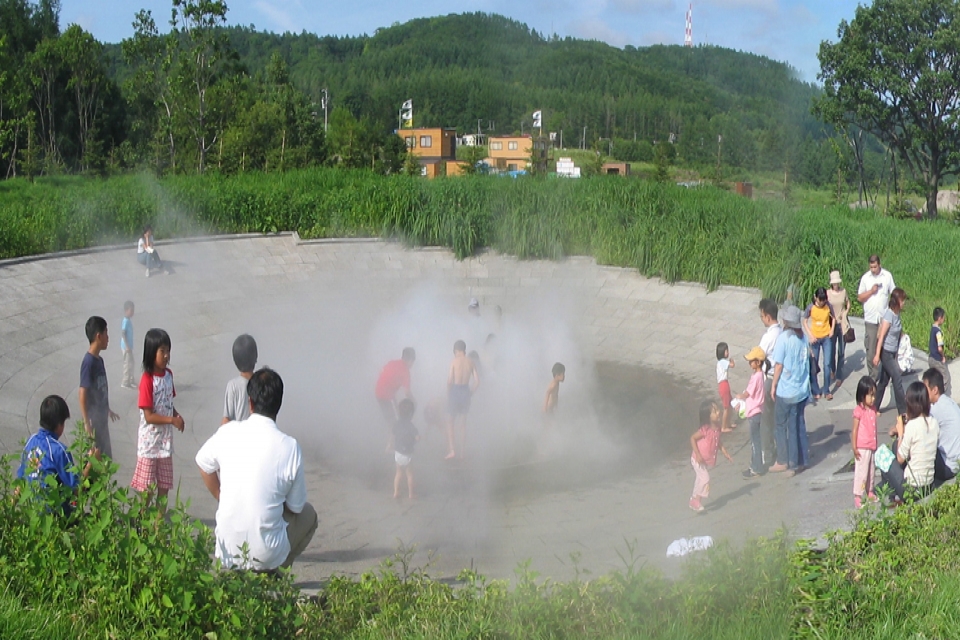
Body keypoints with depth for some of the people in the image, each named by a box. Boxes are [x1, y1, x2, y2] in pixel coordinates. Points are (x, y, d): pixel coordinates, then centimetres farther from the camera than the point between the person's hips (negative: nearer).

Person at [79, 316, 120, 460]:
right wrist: (86, 423, -22)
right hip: (94, 420, -9)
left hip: (102, 418, 9)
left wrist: (108, 410, 27)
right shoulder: (89, 362, -19)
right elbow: (82, 393, -21)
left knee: (106, 456, 15)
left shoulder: (99, 360, 7)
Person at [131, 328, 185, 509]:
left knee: (164, 486, 14)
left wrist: (177, 416, -5)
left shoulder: (168, 374, 3)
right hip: (150, 441, -7)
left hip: (166, 439, 7)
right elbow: (149, 416, -19)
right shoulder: (147, 380, -19)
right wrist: (172, 420, -20)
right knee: (147, 489, 3)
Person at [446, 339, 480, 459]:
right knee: (463, 422, 13)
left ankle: (451, 449, -3)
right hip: (465, 391, 3)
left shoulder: (454, 361, -10)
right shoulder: (470, 362, 0)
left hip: (455, 391, -3)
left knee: (450, 421, 8)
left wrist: (448, 393, -1)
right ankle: (461, 451, 17)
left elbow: (450, 380, -15)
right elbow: (477, 381, -2)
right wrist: (471, 392, 9)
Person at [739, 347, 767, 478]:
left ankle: (757, 469, 6)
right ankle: (756, 466, 24)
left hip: (754, 413, -9)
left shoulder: (756, 376, -22)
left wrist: (739, 397, -2)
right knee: (756, 440, 16)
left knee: (755, 441, -1)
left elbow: (747, 394, -19)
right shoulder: (760, 374, 6)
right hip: (756, 411, 9)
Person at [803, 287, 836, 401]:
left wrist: (832, 329, -7)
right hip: (815, 338, -1)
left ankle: (826, 390, 11)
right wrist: (810, 335, -13)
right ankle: (816, 391, 15)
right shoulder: (810, 307, -13)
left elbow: (833, 318, 8)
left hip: (826, 338, 1)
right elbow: (804, 321, -3)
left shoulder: (828, 306, -9)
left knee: (827, 364, 0)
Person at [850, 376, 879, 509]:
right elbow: (855, 430, -13)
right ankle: (857, 497, 1)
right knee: (861, 472, -4)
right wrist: (854, 448, -15)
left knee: (871, 471, 17)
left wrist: (876, 445, 17)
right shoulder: (859, 410, -15)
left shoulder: (873, 409, 7)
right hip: (862, 448, -7)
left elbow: (874, 428, 14)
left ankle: (870, 493, 30)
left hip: (872, 447, 7)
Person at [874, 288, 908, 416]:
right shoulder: (889, 315, -20)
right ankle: (903, 410, 3)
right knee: (897, 380, -4)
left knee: (884, 381, 14)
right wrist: (877, 355, -24)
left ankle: (874, 407, 24)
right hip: (886, 352, -8)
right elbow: (881, 335, -22)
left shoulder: (897, 314, 4)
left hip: (892, 353, 8)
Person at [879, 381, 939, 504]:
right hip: (929, 486, 6)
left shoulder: (911, 426, -22)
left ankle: (899, 498, 18)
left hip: (912, 488, -6)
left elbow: (900, 459, -12)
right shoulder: (934, 423, -2)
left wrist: (900, 433, -4)